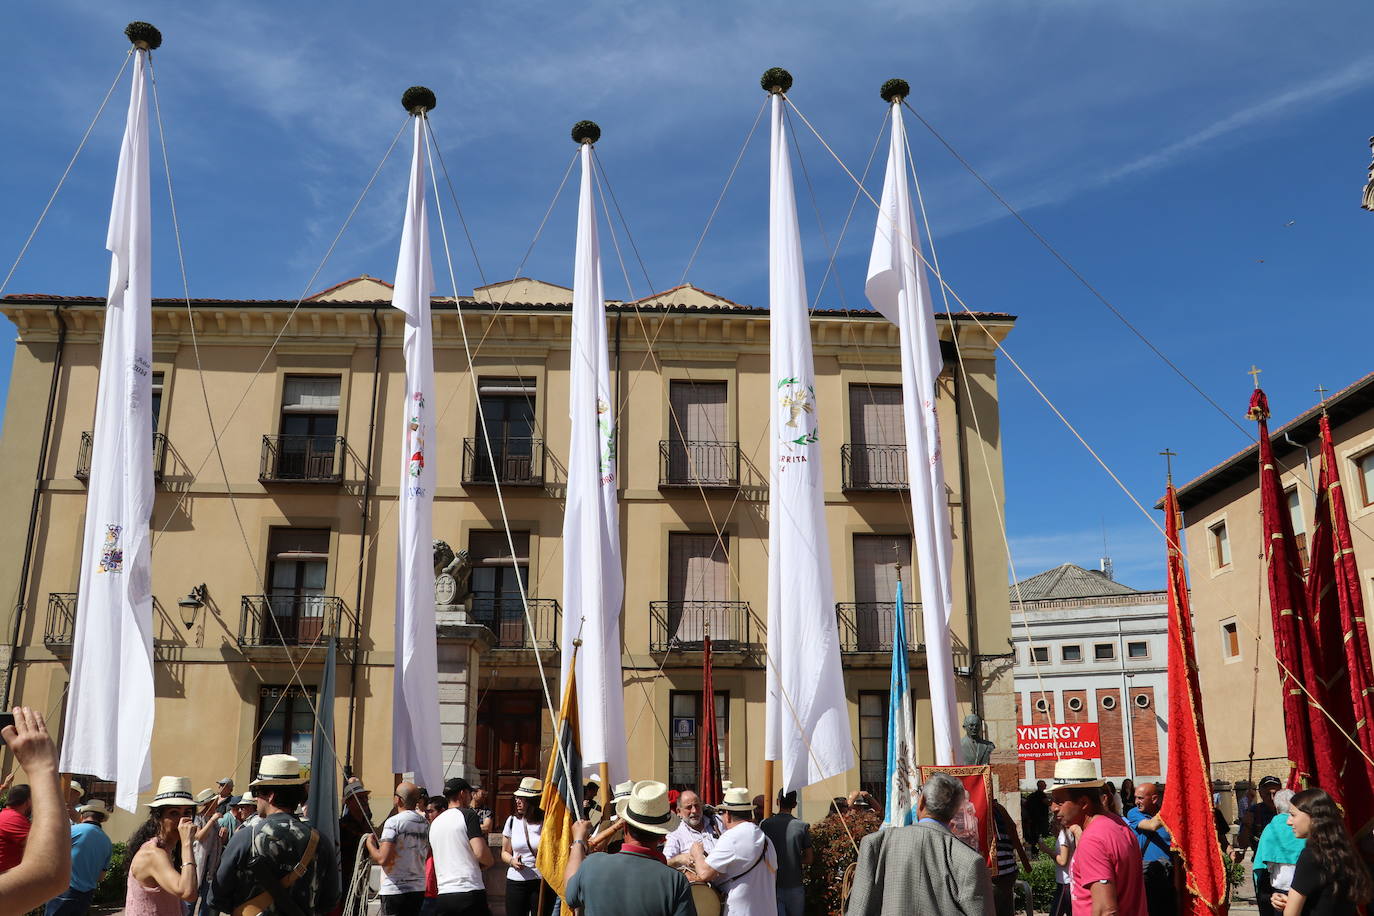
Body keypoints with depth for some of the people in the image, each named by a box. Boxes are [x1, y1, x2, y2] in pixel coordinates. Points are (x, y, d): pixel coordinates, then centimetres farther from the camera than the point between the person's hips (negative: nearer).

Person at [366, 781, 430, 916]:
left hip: (395, 890, -6)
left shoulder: (394, 822, -12)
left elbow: (383, 859, -17)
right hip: (419, 889, 6)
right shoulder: (425, 823, 8)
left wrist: (370, 844, 1)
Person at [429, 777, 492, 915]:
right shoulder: (468, 815, -5)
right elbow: (481, 853, -15)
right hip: (470, 893, -6)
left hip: (442, 895, 6)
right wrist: (488, 861, 6)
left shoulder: (434, 823, 16)